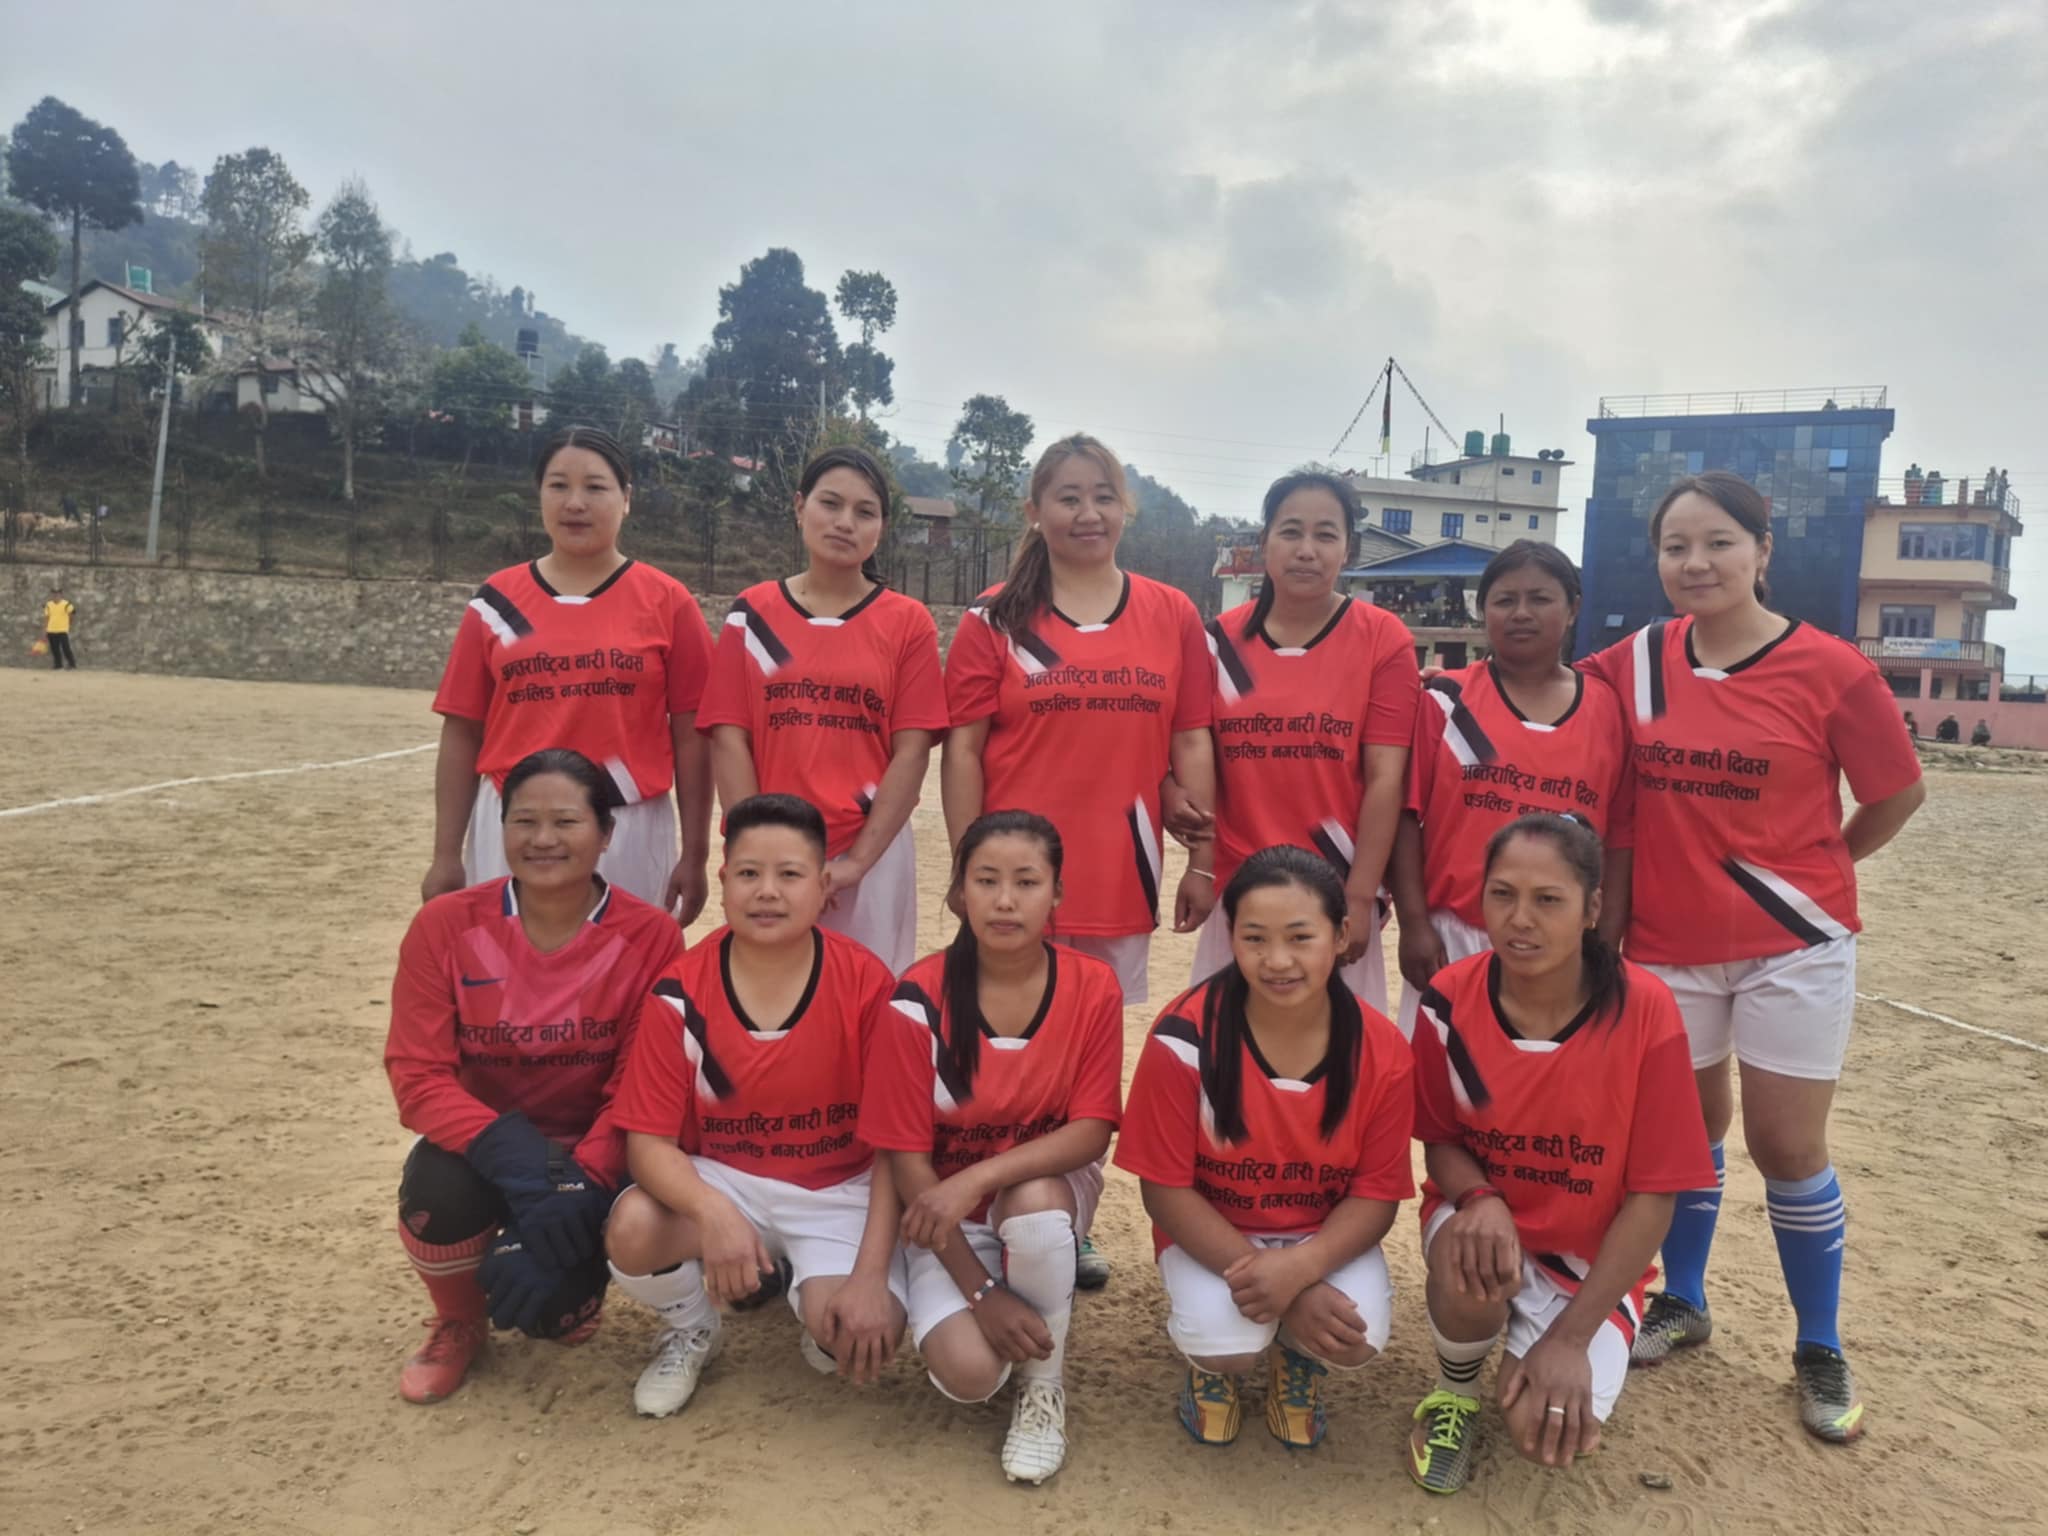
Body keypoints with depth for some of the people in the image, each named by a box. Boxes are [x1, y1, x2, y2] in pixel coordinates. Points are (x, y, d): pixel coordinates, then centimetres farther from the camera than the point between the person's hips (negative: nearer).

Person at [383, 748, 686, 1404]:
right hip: (483, 1146, 1)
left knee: (545, 1298, -28)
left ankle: (568, 1296, 15)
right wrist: (508, 1147, -31)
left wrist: (578, 1186, -29)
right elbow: (417, 1076, -14)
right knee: (439, 1190, -33)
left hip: (594, 1154, -1)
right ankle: (458, 1324, 4)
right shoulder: (445, 925, -12)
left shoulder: (650, 936, -15)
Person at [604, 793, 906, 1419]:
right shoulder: (680, 992, -12)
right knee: (632, 1230, -30)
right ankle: (690, 1327, 6)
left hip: (839, 1191, -1)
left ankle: (816, 1310, 12)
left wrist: (871, 1275, -19)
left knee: (866, 1334, -28)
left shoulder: (866, 986, -15)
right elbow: (649, 1139, -12)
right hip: (720, 1180, 1)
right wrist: (713, 1212, -33)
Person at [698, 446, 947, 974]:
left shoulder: (908, 622, 3)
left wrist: (856, 861, -10)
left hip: (873, 858, -1)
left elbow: (911, 753, -3)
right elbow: (729, 740, 1)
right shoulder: (753, 613, 5)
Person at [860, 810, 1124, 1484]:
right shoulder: (920, 999, -18)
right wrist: (981, 1289, -18)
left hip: (1048, 1183, 1)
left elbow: (1091, 1130, -14)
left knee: (1036, 1207, -35)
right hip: (943, 1205, -1)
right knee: (969, 1372, -24)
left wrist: (977, 1179, -30)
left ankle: (1044, 1387, -7)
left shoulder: (1093, 988, -14)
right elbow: (907, 1156, -14)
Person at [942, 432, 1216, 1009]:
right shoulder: (994, 618, -1)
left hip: (1123, 876, 2)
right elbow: (963, 750, -2)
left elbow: (1192, 745, 6)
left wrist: (1201, 863, 3)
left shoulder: (1173, 614, 5)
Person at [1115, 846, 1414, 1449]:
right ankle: (1211, 1359, 13)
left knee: (1356, 1339, -26)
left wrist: (1299, 1268, -27)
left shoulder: (1381, 1053, -16)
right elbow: (1165, 1190, -16)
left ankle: (1298, 1358, 14)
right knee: (1227, 1345, -28)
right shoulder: (1185, 1037, -23)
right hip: (1210, 1234, -1)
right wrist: (1257, 1273, -25)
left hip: (1326, 1238, 2)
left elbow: (1376, 1195, -8)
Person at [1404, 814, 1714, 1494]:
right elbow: (1440, 1140, -1)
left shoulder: (1645, 1012, -21)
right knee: (1470, 1262, -34)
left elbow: (1653, 1196, -15)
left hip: (1592, 1258, -1)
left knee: (1546, 1430, -21)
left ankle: (1541, 1347, 16)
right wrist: (1480, 1200, -26)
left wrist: (1572, 1335, -20)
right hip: (1486, 1216, 1)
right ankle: (1455, 1390, 1)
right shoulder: (1450, 1001, -15)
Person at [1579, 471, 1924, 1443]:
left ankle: (1821, 1351, 25)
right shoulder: (1636, 663, -3)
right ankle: (1682, 1301, 36)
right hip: (1668, 942, 3)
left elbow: (1898, 793, 0)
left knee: (1787, 1147, 3)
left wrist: (1823, 864, 10)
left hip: (1793, 942, -2)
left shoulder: (1829, 669, -12)